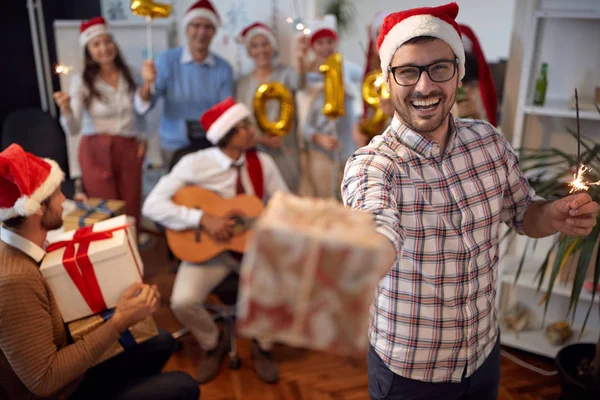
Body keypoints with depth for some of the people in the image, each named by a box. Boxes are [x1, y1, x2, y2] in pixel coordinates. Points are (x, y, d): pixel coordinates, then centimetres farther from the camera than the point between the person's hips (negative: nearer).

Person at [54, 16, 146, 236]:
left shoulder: (129, 75, 3)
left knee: (132, 211, 7)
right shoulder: (81, 81, -7)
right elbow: (73, 129, -14)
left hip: (129, 150, 3)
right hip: (96, 152, -3)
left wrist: (142, 138, 10)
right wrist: (66, 109, -33)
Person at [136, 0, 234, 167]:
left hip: (212, 144, 1)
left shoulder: (224, 68, -4)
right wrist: (148, 84, -32)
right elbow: (143, 107, -13)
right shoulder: (168, 60, -8)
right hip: (175, 145, -1)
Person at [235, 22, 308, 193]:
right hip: (254, 151, 2)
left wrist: (300, 60, -43)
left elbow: (298, 82, -22)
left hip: (284, 152, -1)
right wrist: (260, 138, -13)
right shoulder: (243, 83, 9)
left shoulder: (284, 73, 2)